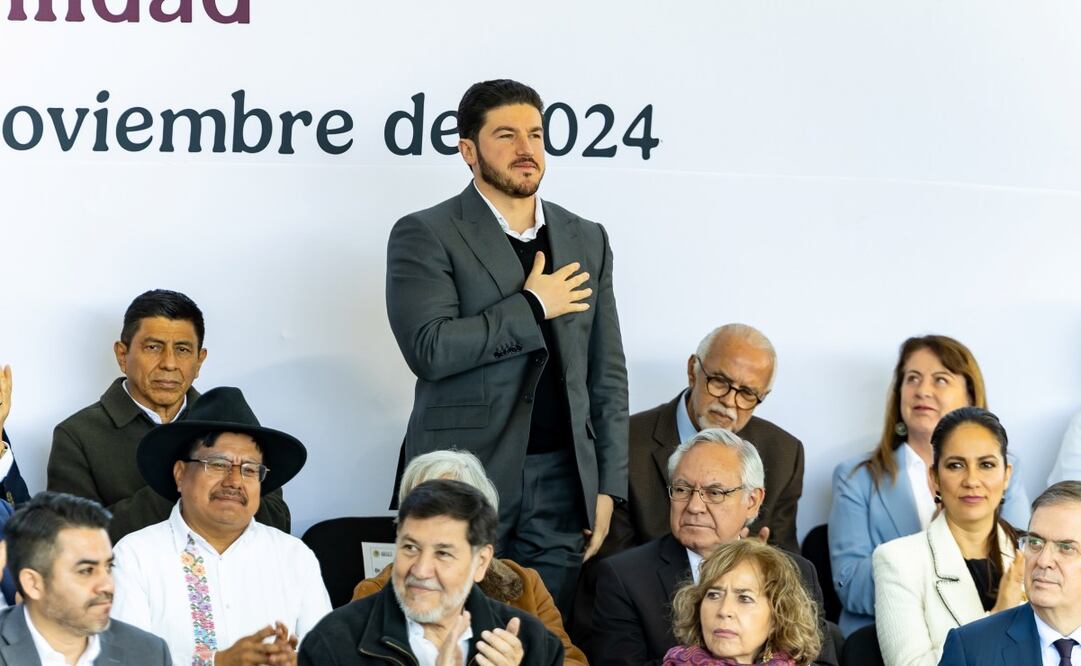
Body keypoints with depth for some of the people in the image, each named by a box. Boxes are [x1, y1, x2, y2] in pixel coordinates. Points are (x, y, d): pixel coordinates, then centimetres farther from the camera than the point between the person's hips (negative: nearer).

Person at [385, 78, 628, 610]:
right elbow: (429, 348, -15)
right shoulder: (425, 236, -1)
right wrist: (533, 307, -8)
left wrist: (608, 486, 8)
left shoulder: (587, 240, 15)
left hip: (560, 481, 4)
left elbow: (607, 374, 15)